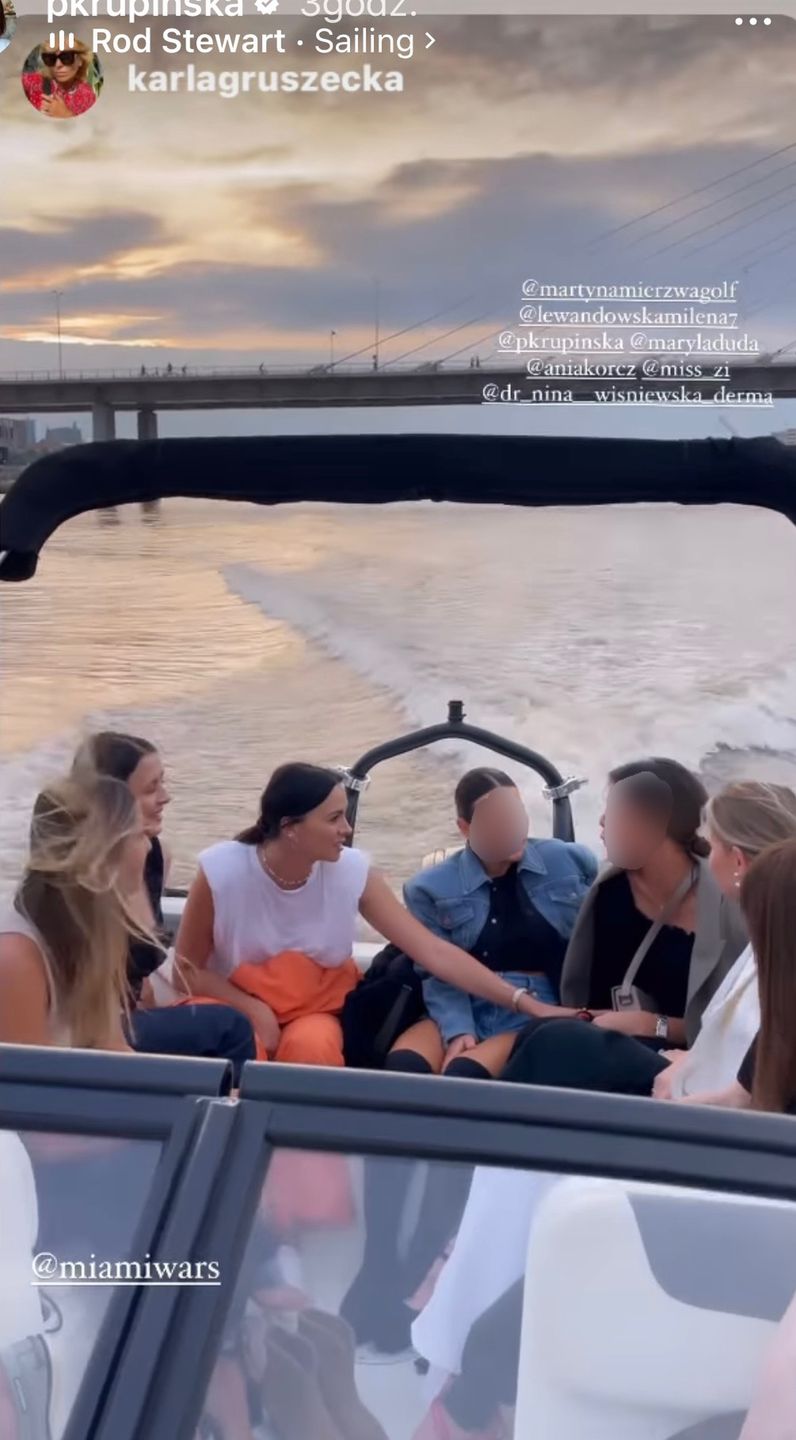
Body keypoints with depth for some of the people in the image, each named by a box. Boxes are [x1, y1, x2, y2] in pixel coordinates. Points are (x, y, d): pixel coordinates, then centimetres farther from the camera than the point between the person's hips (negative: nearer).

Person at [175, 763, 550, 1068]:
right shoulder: (221, 871, -22)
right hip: (233, 1004, -1)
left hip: (314, 1010, 1)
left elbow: (434, 951, -18)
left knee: (310, 1048, -33)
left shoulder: (352, 872, -17)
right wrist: (255, 1011, -21)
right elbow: (189, 969, -8)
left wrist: (524, 1002, -23)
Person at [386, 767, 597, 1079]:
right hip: (463, 1010, 2)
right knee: (402, 1064, -30)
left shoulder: (570, 861, 6)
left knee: (464, 1072, -31)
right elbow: (439, 974, -1)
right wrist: (457, 1031, -18)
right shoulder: (431, 888, 3)